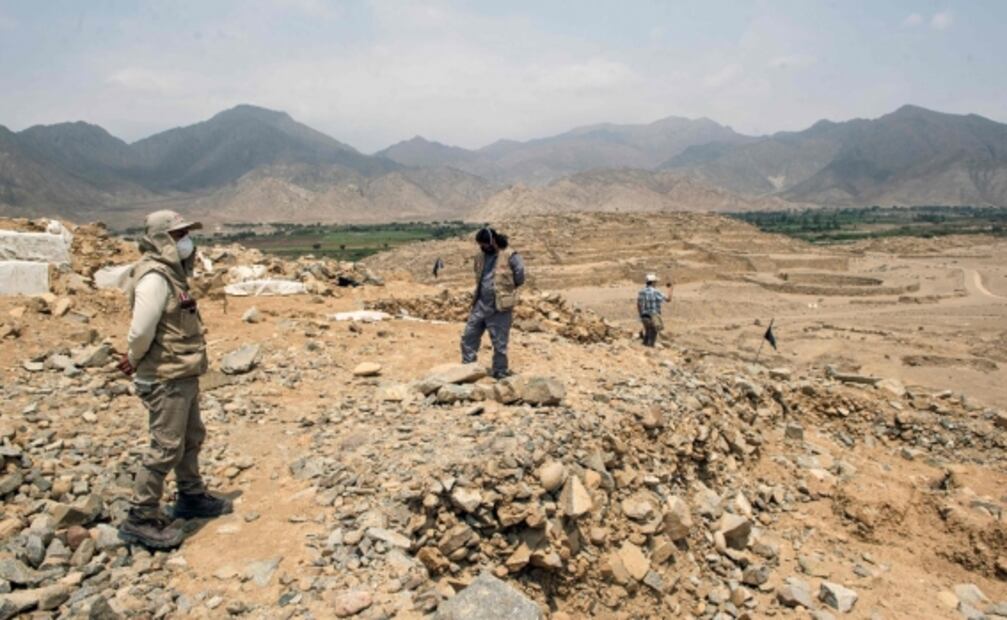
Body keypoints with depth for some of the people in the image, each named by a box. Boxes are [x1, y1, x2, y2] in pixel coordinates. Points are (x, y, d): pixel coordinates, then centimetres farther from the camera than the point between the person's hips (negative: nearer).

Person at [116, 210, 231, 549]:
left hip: (184, 375, 10)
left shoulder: (173, 272, 10)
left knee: (191, 438, 21)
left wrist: (136, 360, 4)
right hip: (166, 379, -10)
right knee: (166, 447, -3)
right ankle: (141, 518, 9)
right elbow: (141, 330, -24)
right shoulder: (155, 277, -20)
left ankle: (192, 497, 37)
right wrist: (136, 360, -6)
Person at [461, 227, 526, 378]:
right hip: (480, 305, 7)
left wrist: (504, 288, 1)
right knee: (468, 336, 10)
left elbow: (519, 278, -8)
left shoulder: (510, 257, -13)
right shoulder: (481, 256, 7)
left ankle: (499, 374, 18)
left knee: (499, 344, 3)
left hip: (499, 308, -7)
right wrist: (483, 289, 13)